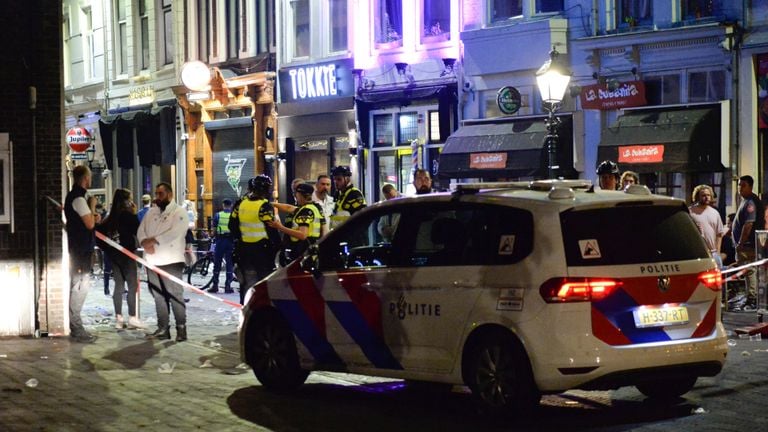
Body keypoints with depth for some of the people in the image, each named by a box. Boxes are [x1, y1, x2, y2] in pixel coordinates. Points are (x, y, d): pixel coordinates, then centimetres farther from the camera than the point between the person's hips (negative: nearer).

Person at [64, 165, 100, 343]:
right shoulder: (78, 198, -17)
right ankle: (76, 328, -9)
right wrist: (93, 207, -5)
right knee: (80, 287, -9)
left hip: (78, 249, 11)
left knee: (77, 286, 15)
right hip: (81, 250, -11)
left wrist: (93, 217, 8)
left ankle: (75, 326, 21)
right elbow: (90, 224, -20)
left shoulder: (73, 196, 15)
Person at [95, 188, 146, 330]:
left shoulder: (111, 217, 7)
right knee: (132, 285, -3)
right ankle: (132, 318, -6)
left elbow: (100, 231, 5)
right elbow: (137, 231, -9)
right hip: (126, 253, -7)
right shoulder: (128, 216, -11)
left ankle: (118, 318, 9)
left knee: (119, 284, 10)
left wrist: (106, 248, 13)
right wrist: (134, 214, -3)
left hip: (113, 254, 7)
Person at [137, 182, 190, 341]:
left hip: (171, 261, -6)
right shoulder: (150, 212, 17)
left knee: (175, 295, -6)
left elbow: (174, 233, -17)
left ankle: (181, 328, 0)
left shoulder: (179, 212, -4)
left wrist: (153, 240, -16)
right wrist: (145, 243, -12)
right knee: (158, 296, 9)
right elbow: (141, 230, 9)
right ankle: (163, 328, 14)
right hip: (152, 261, 6)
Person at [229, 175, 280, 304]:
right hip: (261, 248, -6)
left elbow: (232, 225, 10)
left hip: (244, 248, 6)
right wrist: (277, 245, -7)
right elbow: (271, 229, -16)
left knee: (246, 281, 13)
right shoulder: (265, 206, -15)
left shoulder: (240, 203, 4)